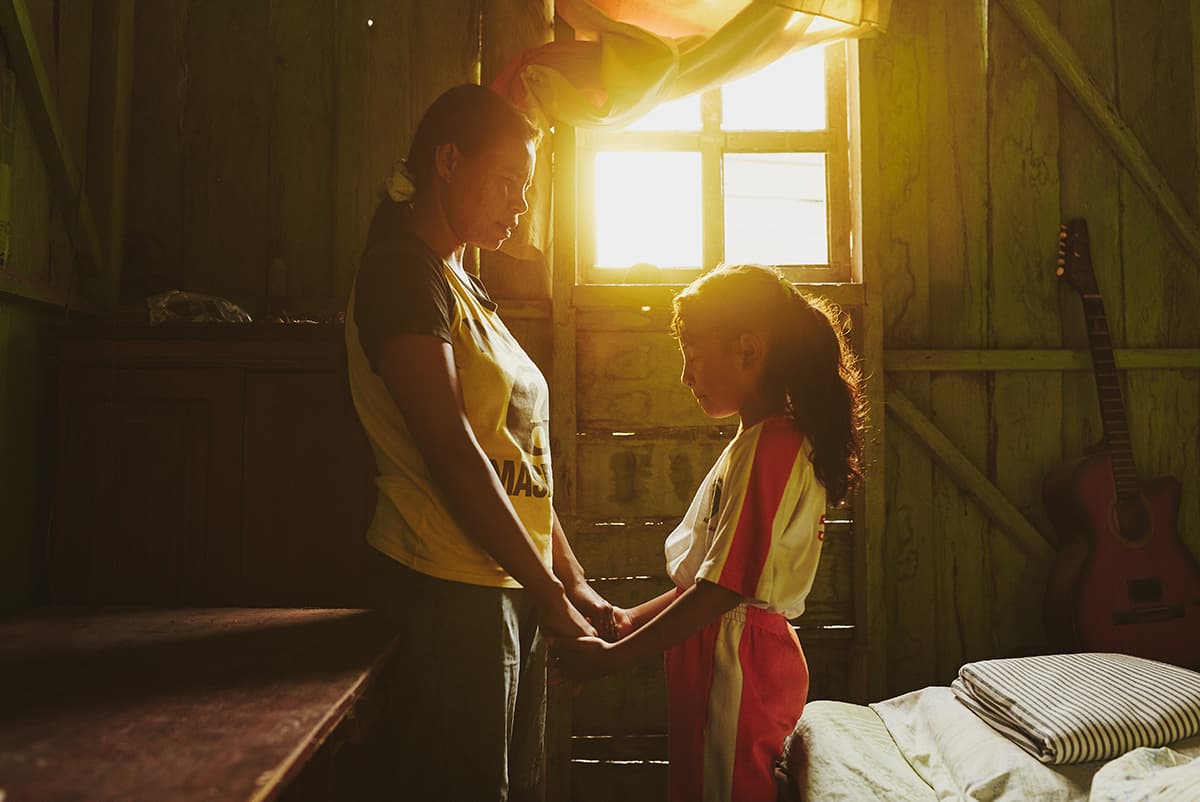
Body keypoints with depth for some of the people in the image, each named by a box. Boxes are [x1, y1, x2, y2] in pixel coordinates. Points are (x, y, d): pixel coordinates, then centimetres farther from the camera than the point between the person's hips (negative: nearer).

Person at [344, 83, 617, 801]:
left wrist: (574, 582, 11)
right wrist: (548, 592, -16)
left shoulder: (464, 287, 17)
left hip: (509, 582, 9)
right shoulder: (404, 270, -10)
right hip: (450, 587, -9)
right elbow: (450, 451, -19)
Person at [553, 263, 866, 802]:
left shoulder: (770, 445, -18)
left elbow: (726, 586, -23)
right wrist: (633, 619, 9)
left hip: (738, 665, -9)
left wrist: (612, 657, -17)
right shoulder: (757, 441, 13)